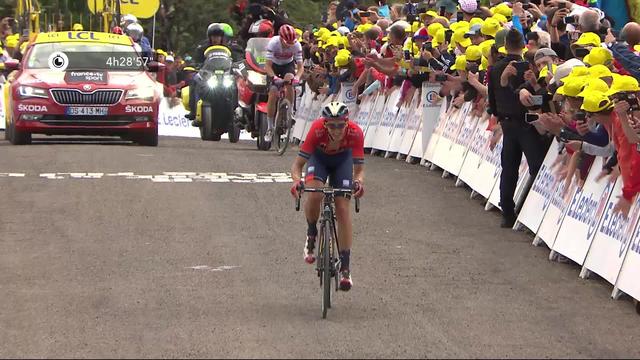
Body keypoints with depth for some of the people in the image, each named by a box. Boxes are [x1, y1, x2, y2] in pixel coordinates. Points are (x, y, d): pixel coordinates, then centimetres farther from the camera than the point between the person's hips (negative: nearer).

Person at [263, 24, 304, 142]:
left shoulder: (296, 45, -26)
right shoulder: (273, 43, -31)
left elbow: (300, 66, -25)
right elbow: (268, 65, -32)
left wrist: (297, 76, -46)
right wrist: (274, 77, -50)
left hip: (288, 65, 1)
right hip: (274, 65, -1)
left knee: (289, 79, -32)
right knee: (273, 94, -12)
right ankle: (270, 128, -1)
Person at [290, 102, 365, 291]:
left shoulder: (355, 133, -34)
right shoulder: (317, 130, -36)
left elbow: (359, 169, -28)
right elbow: (297, 164, -31)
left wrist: (358, 182, -50)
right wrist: (297, 181, -51)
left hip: (343, 159, 1)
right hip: (319, 157, -1)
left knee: (343, 207, -10)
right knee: (314, 195, -29)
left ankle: (346, 267, -4)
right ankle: (311, 234, 2)